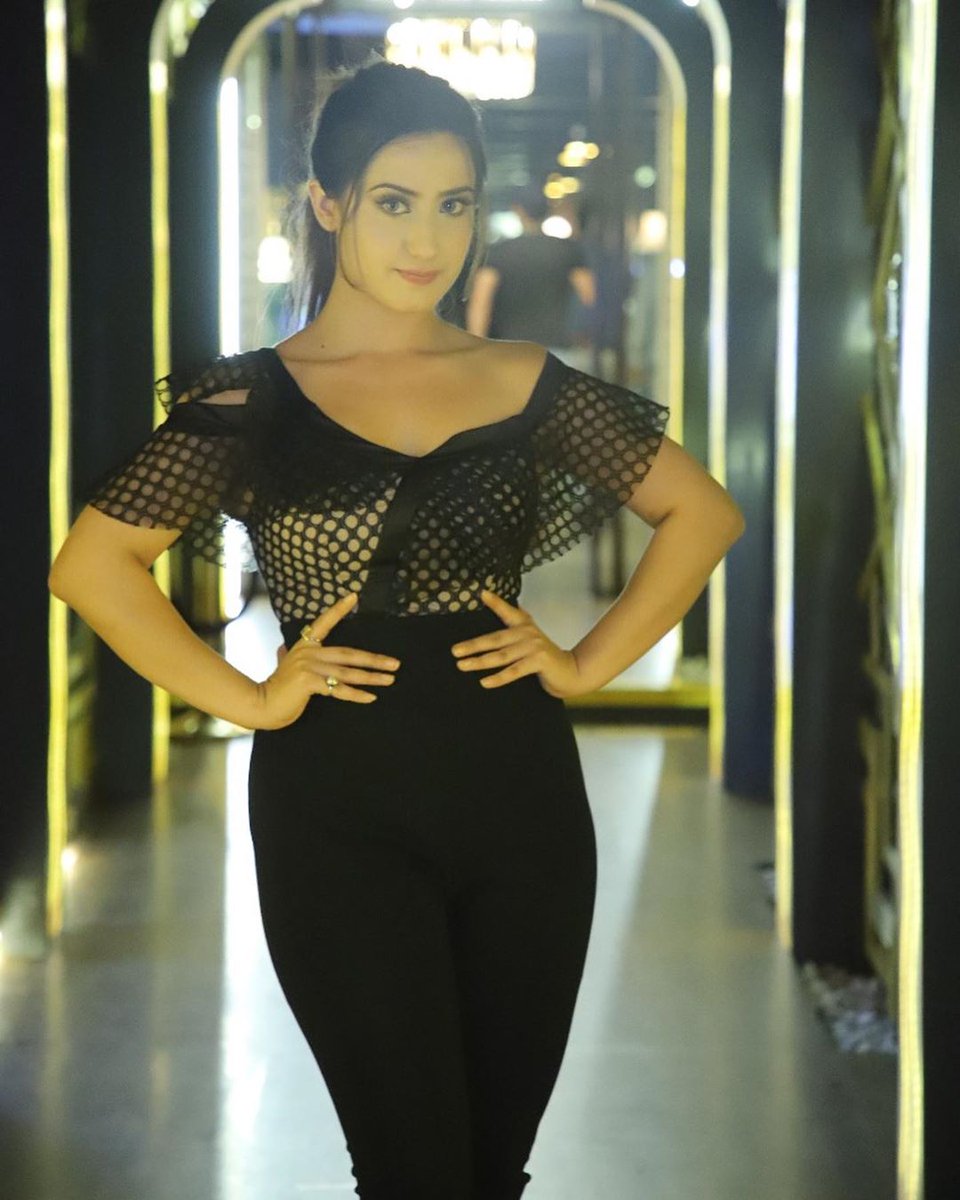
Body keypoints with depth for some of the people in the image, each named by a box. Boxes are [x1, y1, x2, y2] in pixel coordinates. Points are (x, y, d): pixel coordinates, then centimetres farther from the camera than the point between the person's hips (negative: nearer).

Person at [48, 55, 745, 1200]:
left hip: (522, 801, 3)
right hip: (341, 813, -3)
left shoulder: (524, 384, 7)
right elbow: (89, 567, -6)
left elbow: (704, 513, 13)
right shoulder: (255, 397, 0)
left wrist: (588, 663, 3)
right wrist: (251, 700, -10)